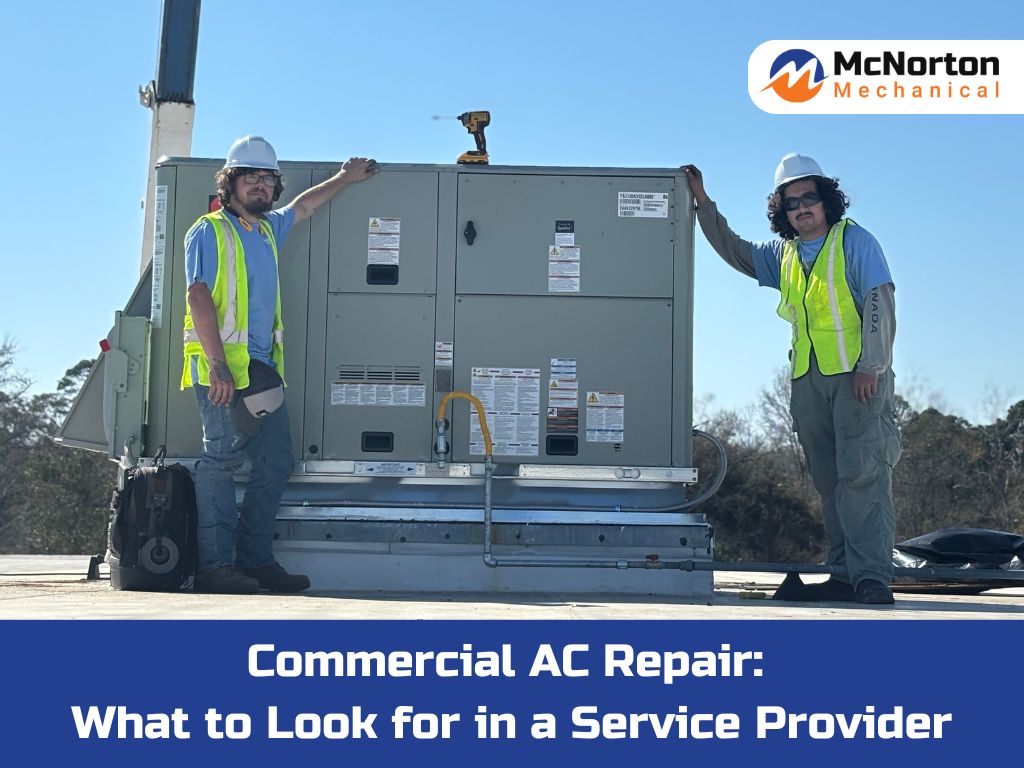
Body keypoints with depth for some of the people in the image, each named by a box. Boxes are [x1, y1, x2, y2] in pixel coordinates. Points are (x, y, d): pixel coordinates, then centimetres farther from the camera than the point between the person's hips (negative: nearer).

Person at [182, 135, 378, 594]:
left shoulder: (269, 229, 19)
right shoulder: (209, 232, -2)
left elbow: (304, 206, 41)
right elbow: (199, 299, -12)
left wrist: (345, 177, 50)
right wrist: (218, 366, -21)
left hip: (263, 369, 8)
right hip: (223, 368, -8)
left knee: (276, 464, 5)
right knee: (221, 461, -9)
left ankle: (255, 559, 11)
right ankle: (214, 567, -7)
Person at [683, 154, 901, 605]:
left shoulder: (855, 241, -1)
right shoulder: (784, 254, 18)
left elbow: (880, 304, -8)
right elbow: (735, 252, 31)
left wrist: (871, 366, -16)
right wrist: (703, 203, 23)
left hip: (858, 376, -7)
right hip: (808, 381, 7)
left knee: (862, 473, -14)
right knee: (828, 480, 5)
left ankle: (872, 576, -17)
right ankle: (843, 576, 9)